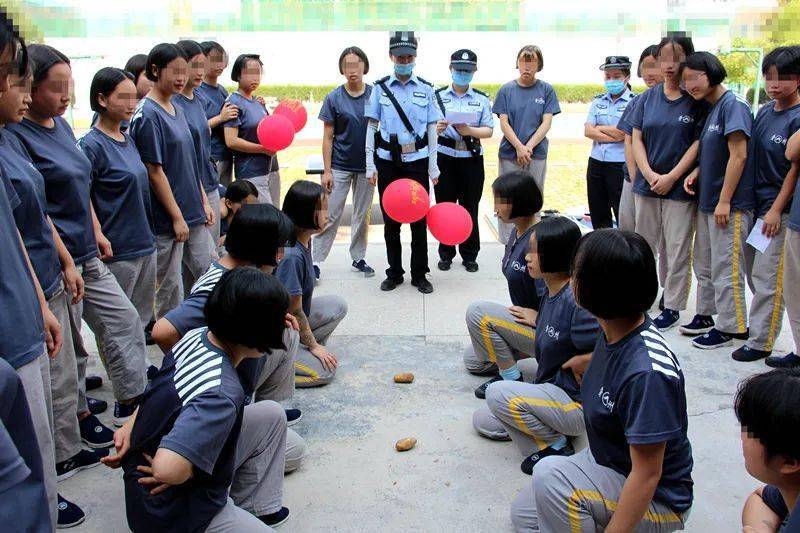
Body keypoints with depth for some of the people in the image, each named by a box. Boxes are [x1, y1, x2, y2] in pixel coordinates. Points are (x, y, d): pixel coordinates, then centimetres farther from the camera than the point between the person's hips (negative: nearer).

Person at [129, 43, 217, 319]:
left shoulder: (176, 109, 11)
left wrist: (204, 202, 13)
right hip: (167, 220, -8)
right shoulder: (148, 114, -14)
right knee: (170, 288, 3)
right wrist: (177, 217, -15)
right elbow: (154, 171, -16)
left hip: (194, 213, 8)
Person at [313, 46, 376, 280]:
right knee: (330, 215, -1)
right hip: (340, 166, -2)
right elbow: (328, 137, -2)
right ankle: (315, 260, 6)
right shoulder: (334, 98, -3)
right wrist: (327, 171, -7)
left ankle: (358, 257, 26)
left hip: (367, 166, 2)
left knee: (362, 215, 12)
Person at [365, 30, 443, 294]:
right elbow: (372, 127, 2)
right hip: (388, 161, 0)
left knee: (419, 219, 4)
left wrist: (433, 166, 2)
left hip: (417, 160, 0)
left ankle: (420, 274, 16)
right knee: (390, 219, 7)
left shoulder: (425, 89, 3)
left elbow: (432, 129, 4)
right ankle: (394, 273, 20)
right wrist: (370, 165, -2)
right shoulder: (380, 88, 1)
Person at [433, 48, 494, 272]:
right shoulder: (438, 96, 3)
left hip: (472, 159, 1)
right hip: (445, 158, 0)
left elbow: (488, 130, 1)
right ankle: (446, 254, 18)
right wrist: (436, 128, -24)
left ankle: (469, 255, 18)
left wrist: (469, 131, -19)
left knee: (470, 208, 6)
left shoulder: (481, 99, 6)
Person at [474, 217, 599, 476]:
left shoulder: (577, 301, -28)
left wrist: (575, 362, -18)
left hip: (578, 404, -9)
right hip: (552, 390, 9)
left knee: (498, 394, -24)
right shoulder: (550, 294, 1)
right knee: (483, 421, 13)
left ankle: (556, 446, -6)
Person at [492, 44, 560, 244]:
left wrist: (528, 147, -11)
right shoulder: (507, 90, 5)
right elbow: (503, 122, 1)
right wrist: (519, 147, -11)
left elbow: (547, 122, -1)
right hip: (509, 154, 0)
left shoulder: (546, 90, 4)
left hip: (537, 155, 0)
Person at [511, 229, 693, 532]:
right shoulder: (614, 332, -10)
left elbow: (647, 476, -29)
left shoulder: (647, 372, -35)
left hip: (656, 501, -8)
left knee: (550, 475, -32)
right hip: (607, 462, 9)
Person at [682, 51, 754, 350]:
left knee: (725, 269, -1)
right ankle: (706, 315, 32)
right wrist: (696, 173, 2)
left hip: (730, 205, -9)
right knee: (704, 265, 18)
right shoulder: (711, 109, 13)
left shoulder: (733, 105, -14)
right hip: (707, 201, 9)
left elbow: (738, 156, -18)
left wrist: (724, 201, -19)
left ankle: (730, 328, 9)